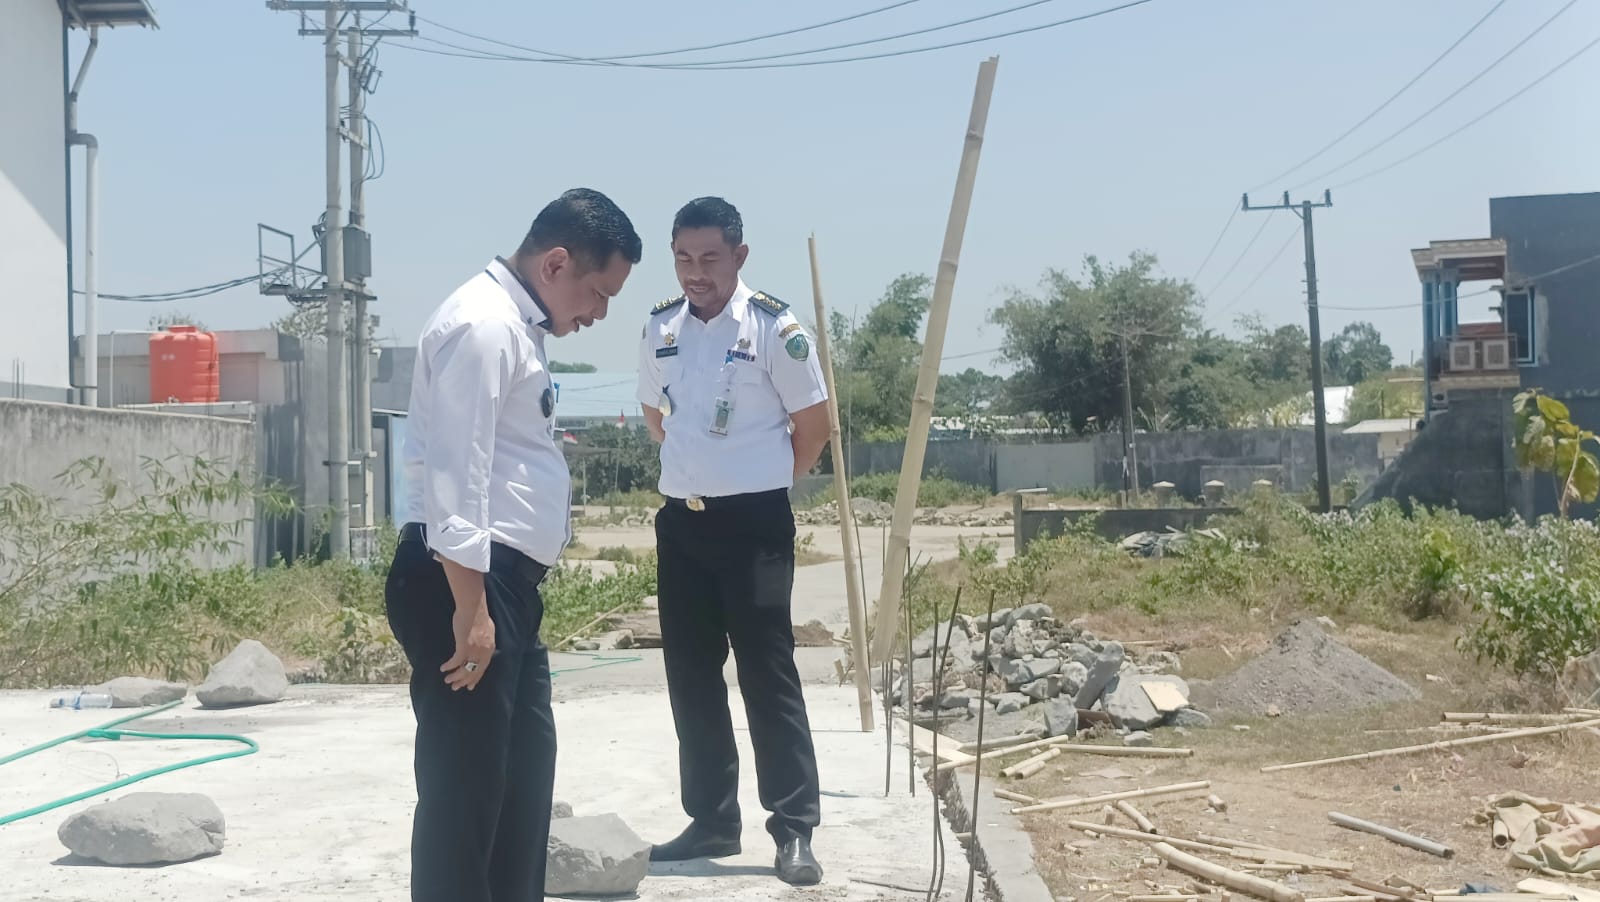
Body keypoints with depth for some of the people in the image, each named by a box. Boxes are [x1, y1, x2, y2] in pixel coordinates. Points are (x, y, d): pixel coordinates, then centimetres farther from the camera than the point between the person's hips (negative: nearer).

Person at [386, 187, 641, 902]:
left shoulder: (519, 326, 19)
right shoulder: (483, 324, -13)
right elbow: (453, 475, -21)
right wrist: (469, 607, -24)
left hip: (505, 579, 11)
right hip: (464, 581, -11)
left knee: (524, 771, 18)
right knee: (464, 781, -3)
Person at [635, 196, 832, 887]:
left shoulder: (774, 327, -10)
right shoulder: (660, 329, 6)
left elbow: (814, 423, -3)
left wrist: (761, 479, 7)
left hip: (753, 522, -5)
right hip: (680, 521, 6)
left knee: (767, 674, -3)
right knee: (691, 676, 11)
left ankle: (795, 830, 5)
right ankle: (711, 821, 23)